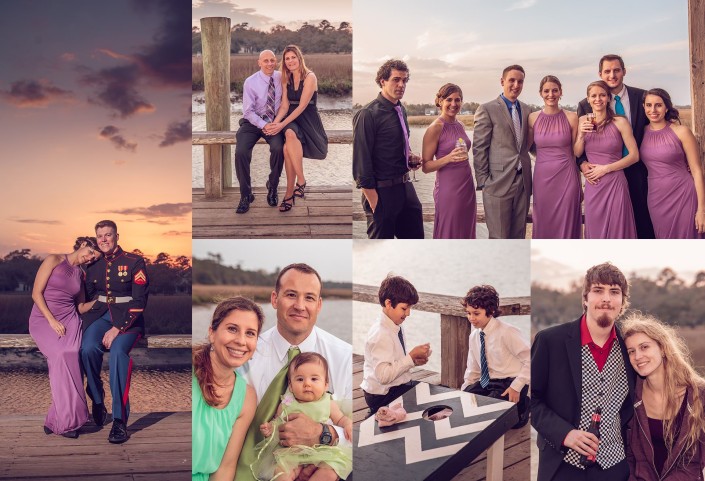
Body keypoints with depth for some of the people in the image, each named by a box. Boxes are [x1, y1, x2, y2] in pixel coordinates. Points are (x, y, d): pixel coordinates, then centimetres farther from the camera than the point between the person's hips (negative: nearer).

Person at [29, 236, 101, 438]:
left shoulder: (80, 274, 16)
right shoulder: (53, 260, -1)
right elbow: (36, 294, -7)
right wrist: (52, 321, -14)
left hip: (70, 321, 5)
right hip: (43, 320, -5)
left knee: (70, 361, -20)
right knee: (62, 357, -27)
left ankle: (57, 420, -14)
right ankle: (68, 420, -21)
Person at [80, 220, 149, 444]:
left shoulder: (134, 262, -4)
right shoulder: (93, 265, 11)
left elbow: (139, 302, -9)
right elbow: (87, 297, 15)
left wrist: (117, 329, -18)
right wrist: (87, 325, -3)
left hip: (128, 318, -3)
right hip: (100, 316, 4)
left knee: (118, 351, -33)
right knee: (88, 349, -29)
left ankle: (120, 420, -28)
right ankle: (97, 399, -2)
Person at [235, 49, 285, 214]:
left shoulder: (281, 77, -1)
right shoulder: (250, 82, -7)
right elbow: (248, 111, -7)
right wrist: (263, 125, -21)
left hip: (274, 122, 1)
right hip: (252, 122, -1)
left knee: (278, 148, -30)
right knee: (241, 152, -26)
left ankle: (272, 188, -6)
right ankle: (245, 195, -9)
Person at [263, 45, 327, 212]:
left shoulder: (310, 77, -5)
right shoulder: (286, 80, 14)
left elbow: (302, 106, -13)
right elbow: (284, 106, 9)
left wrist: (282, 124, -21)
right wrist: (274, 123, -11)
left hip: (308, 119, -4)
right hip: (291, 119, 4)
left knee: (290, 136, -37)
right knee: (289, 135, -33)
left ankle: (299, 183, -30)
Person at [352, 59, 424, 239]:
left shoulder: (401, 110, 11)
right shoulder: (368, 114, -14)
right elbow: (361, 160, -17)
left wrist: (410, 156, 4)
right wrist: (373, 200, -19)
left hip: (405, 187, 8)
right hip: (382, 191, -8)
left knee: (415, 237, 13)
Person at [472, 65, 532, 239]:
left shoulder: (526, 110, 12)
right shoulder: (487, 110, -5)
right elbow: (479, 148, -6)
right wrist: (483, 180, -9)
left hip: (523, 182, 5)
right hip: (498, 182, -5)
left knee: (519, 235, 11)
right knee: (499, 237, 0)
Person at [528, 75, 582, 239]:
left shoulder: (571, 118, -1)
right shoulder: (533, 118, 2)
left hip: (566, 178, -1)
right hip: (542, 178, 1)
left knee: (565, 224, 4)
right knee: (543, 225, 9)